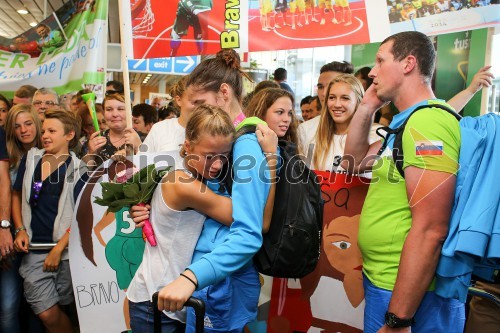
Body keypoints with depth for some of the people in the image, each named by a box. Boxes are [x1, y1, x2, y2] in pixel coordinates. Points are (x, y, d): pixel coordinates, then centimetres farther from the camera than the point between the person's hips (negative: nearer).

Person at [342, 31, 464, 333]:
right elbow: (354, 161, 19)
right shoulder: (409, 122, 11)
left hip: (407, 298, -9)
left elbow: (430, 230, -26)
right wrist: (367, 107, 9)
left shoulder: (427, 120, -21)